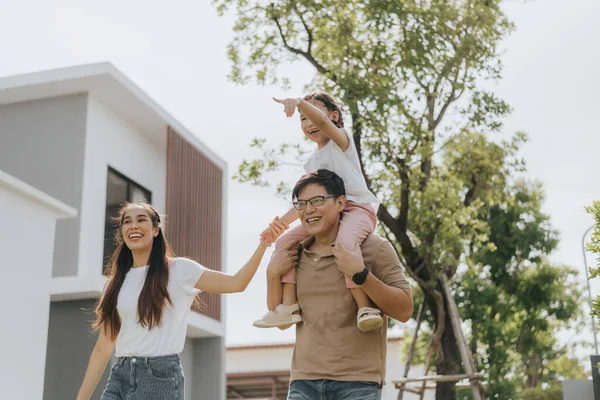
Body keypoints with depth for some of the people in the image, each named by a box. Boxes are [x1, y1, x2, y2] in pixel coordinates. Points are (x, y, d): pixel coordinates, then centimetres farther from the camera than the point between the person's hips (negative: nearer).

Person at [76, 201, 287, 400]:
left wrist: (263, 243, -20)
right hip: (120, 376, 4)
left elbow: (236, 283, -9)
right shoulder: (116, 284, 12)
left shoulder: (178, 270, 1)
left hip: (161, 375, -4)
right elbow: (102, 349, 12)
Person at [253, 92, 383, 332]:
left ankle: (365, 307, -38)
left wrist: (298, 102, -37)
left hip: (358, 208, -8)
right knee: (285, 241, -3)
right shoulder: (312, 162, 22)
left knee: (345, 240, -39)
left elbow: (321, 120, -21)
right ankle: (289, 306, -11)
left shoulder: (340, 140, 2)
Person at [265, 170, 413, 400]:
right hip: (304, 380, 4)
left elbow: (404, 310, -9)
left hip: (358, 381, -4)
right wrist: (273, 274, 1)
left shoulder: (373, 247, -3)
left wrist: (360, 274, -20)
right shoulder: (296, 255, 10)